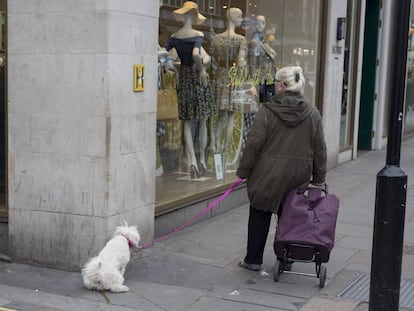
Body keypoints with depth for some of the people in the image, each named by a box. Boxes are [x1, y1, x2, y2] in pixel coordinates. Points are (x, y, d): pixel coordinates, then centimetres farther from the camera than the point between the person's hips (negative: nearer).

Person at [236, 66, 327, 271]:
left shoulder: (267, 111, -11)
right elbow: (319, 149, 5)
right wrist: (319, 178, 12)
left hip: (268, 176, -3)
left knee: (260, 216, 9)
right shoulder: (312, 113, 1)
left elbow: (254, 144, -11)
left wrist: (243, 171, -1)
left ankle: (253, 260, 17)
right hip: (298, 177, 3)